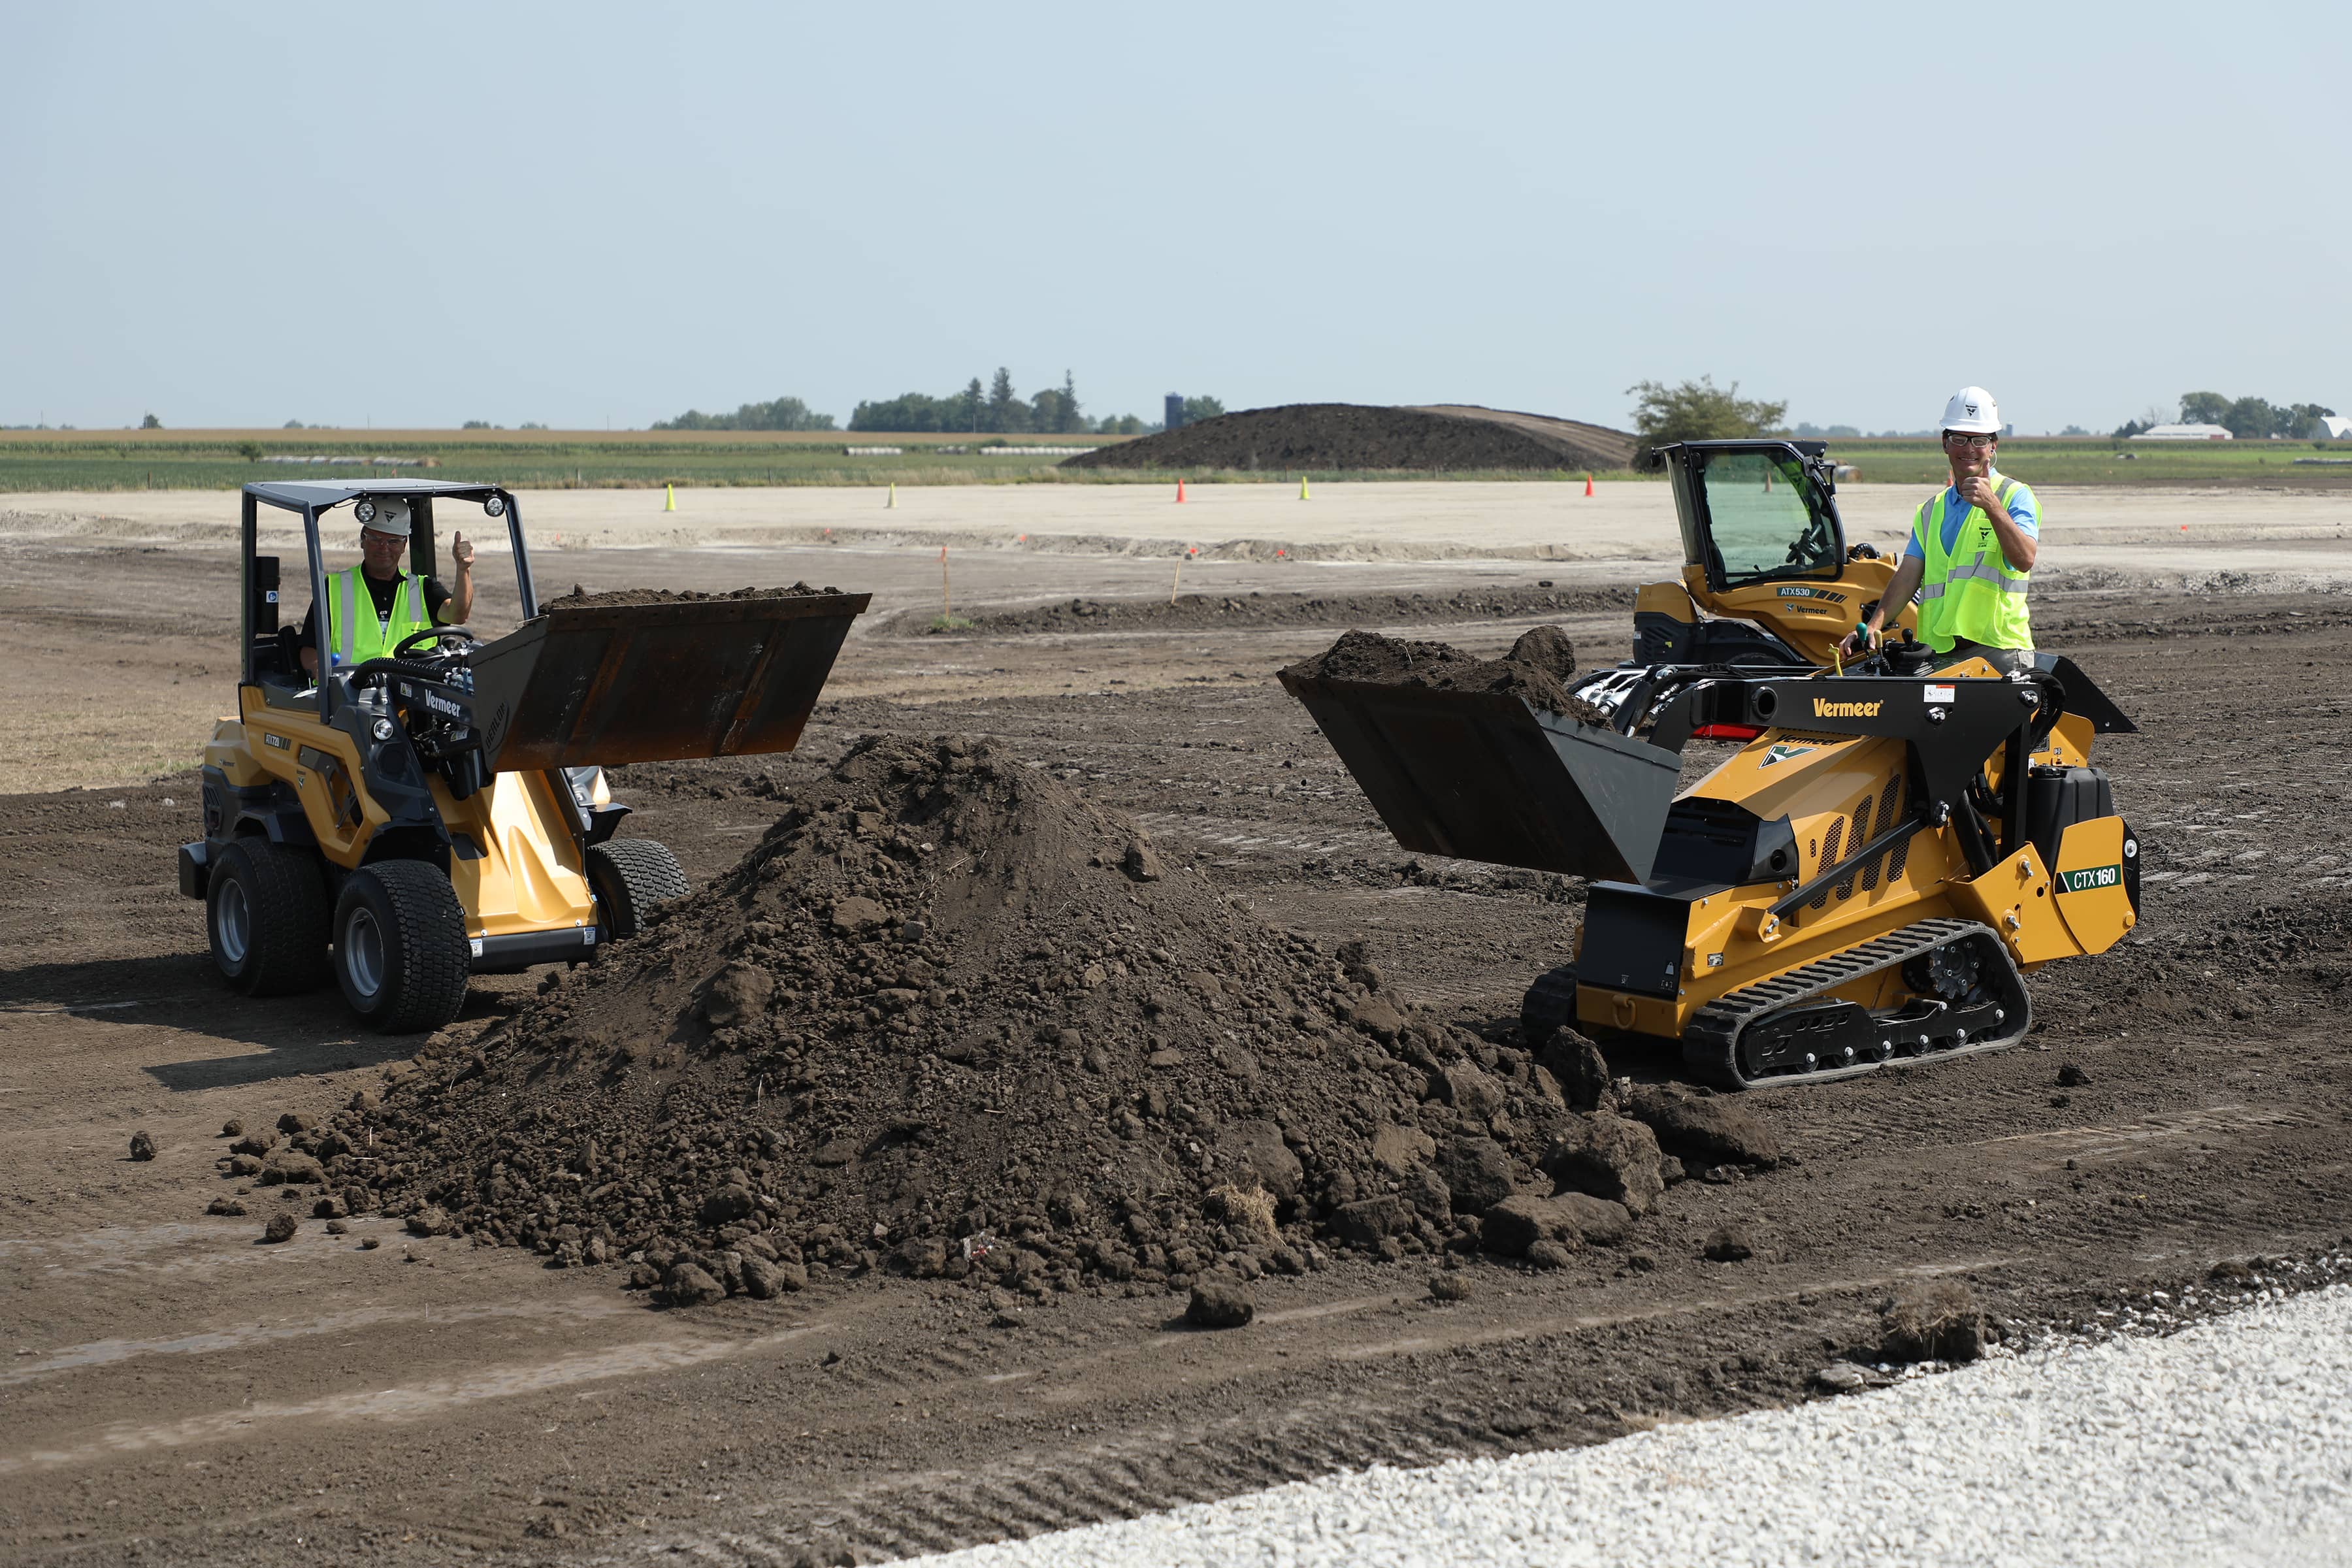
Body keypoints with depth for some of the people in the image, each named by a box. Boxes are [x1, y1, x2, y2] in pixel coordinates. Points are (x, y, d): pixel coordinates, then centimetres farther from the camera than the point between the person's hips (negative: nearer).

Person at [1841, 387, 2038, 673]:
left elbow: (2024, 560, -12)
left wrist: (1992, 506, -23)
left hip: (1999, 652, -4)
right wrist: (1874, 624, -5)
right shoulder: (1931, 510, 20)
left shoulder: (2015, 496, 5)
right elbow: (1909, 574, 10)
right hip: (1937, 655, 4)